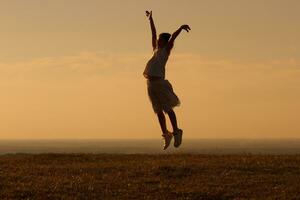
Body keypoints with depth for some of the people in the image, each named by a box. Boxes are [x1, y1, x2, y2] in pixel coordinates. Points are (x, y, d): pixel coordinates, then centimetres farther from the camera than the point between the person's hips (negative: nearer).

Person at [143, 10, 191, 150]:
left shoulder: (166, 50, 3)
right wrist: (150, 19, 34)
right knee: (158, 111, 9)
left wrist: (181, 28, -24)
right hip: (151, 84, 7)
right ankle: (166, 134, 15)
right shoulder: (156, 50, 19)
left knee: (168, 109, -4)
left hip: (159, 82, -7)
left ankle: (176, 132, 2)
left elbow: (173, 37, -11)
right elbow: (153, 33, 27)